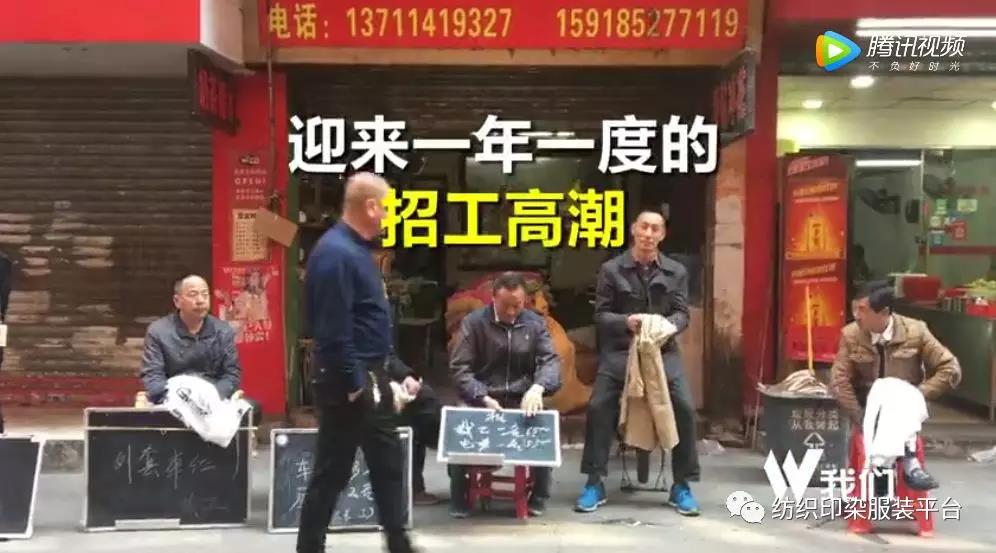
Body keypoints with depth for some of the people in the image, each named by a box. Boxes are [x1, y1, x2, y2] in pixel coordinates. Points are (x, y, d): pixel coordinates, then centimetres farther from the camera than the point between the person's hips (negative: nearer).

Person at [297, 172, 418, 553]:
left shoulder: (357, 249, 11)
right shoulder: (336, 253, -21)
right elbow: (334, 331, -25)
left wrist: (395, 373, 17)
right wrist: (354, 386, -21)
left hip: (370, 377, 10)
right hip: (348, 383, -10)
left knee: (388, 464, 17)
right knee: (331, 472, 2)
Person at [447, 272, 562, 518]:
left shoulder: (536, 323, 8)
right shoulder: (473, 322, 0)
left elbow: (550, 360, -2)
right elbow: (459, 368, -5)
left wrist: (538, 387, -25)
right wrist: (484, 399, -21)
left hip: (523, 400, 1)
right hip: (481, 400, -1)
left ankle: (539, 497, -1)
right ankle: (459, 498, -7)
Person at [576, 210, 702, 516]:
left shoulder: (676, 271, 7)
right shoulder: (611, 269, 2)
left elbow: (682, 313, 4)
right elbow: (600, 314, 0)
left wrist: (669, 326, -19)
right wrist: (625, 321, -20)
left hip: (663, 350, 1)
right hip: (620, 350, -1)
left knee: (685, 407, -16)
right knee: (598, 406, -17)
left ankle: (681, 486, -1)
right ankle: (594, 484, -3)